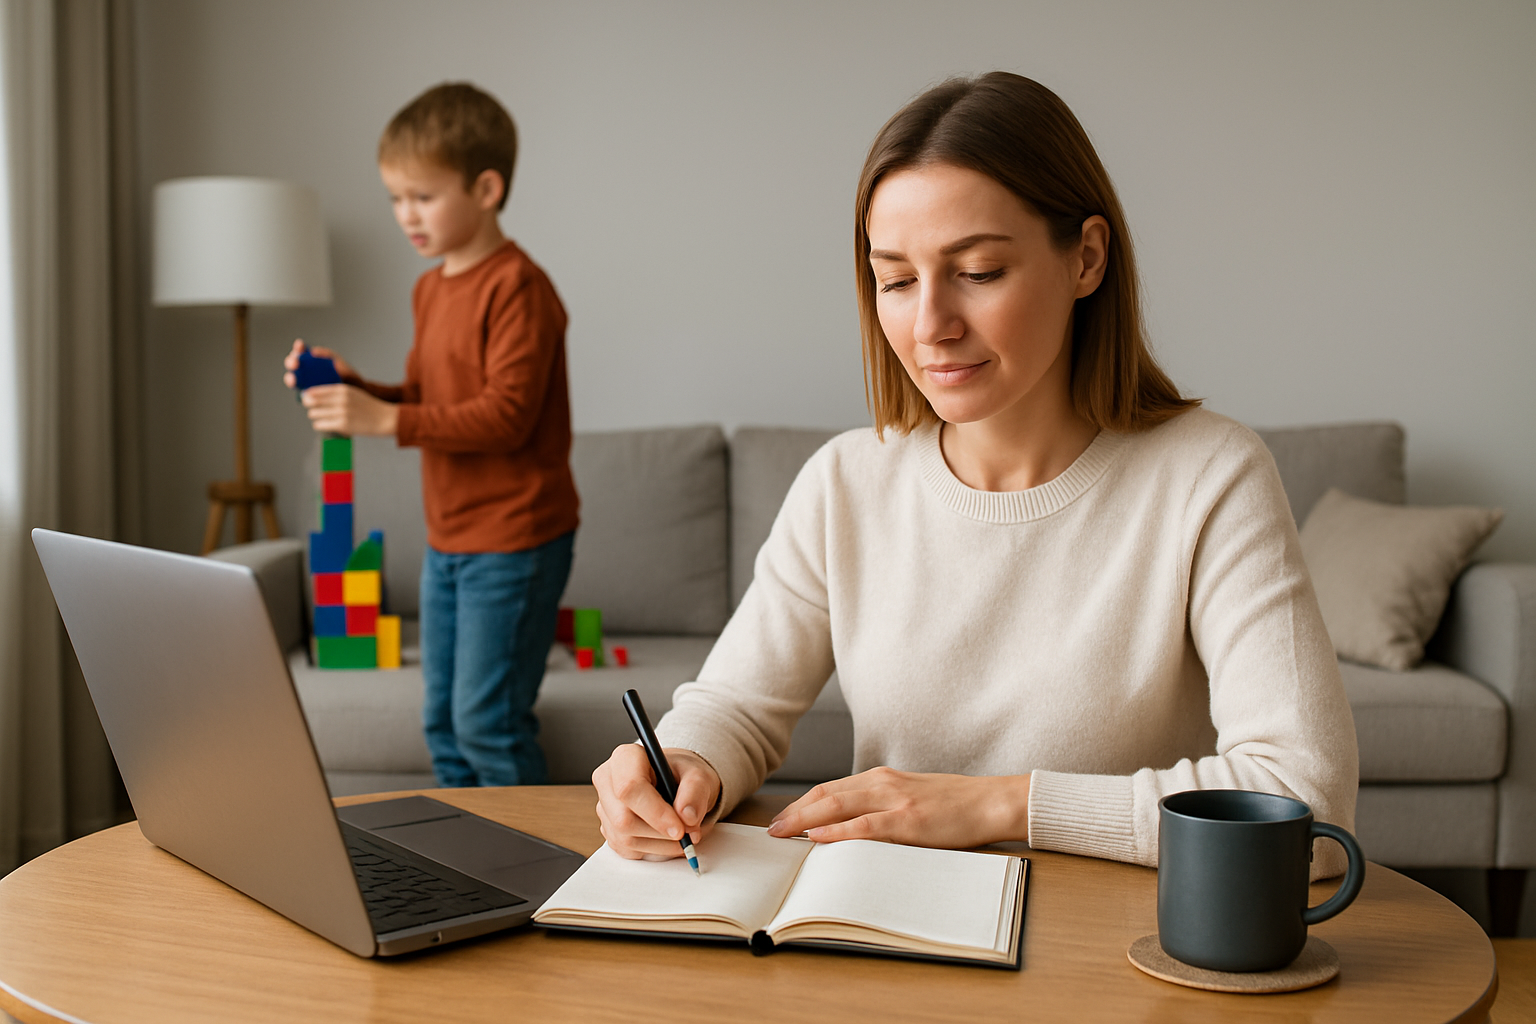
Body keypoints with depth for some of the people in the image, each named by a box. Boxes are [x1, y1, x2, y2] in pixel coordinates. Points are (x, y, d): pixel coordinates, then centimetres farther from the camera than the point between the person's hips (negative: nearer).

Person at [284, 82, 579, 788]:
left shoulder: (516, 287, -16)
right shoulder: (430, 288, 12)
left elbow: (506, 416, -22)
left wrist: (386, 420, -24)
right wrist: (350, 386, 1)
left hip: (514, 540, -9)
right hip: (447, 539, 9)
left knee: (487, 721, -6)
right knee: (442, 722, 14)